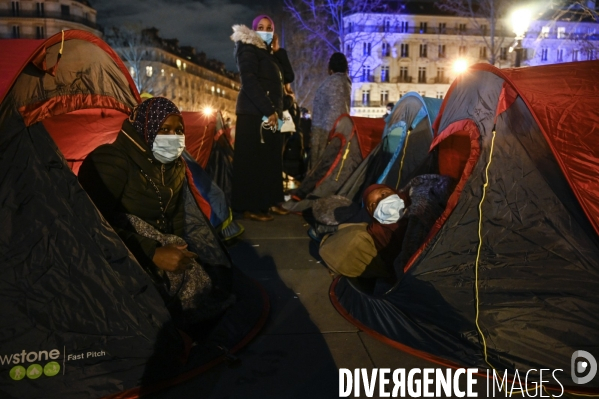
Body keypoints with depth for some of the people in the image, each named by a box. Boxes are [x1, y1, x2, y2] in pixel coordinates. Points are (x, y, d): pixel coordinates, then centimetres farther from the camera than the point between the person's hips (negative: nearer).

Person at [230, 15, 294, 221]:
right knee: (253, 159, -9)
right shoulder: (248, 49, -2)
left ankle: (269, 202, 15)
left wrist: (278, 50, 8)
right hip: (254, 113, -9)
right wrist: (268, 111, -20)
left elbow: (288, 77, 14)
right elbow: (249, 81, -15)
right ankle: (250, 207, -6)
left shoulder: (270, 53, 22)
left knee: (271, 159, 8)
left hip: (271, 113, 9)